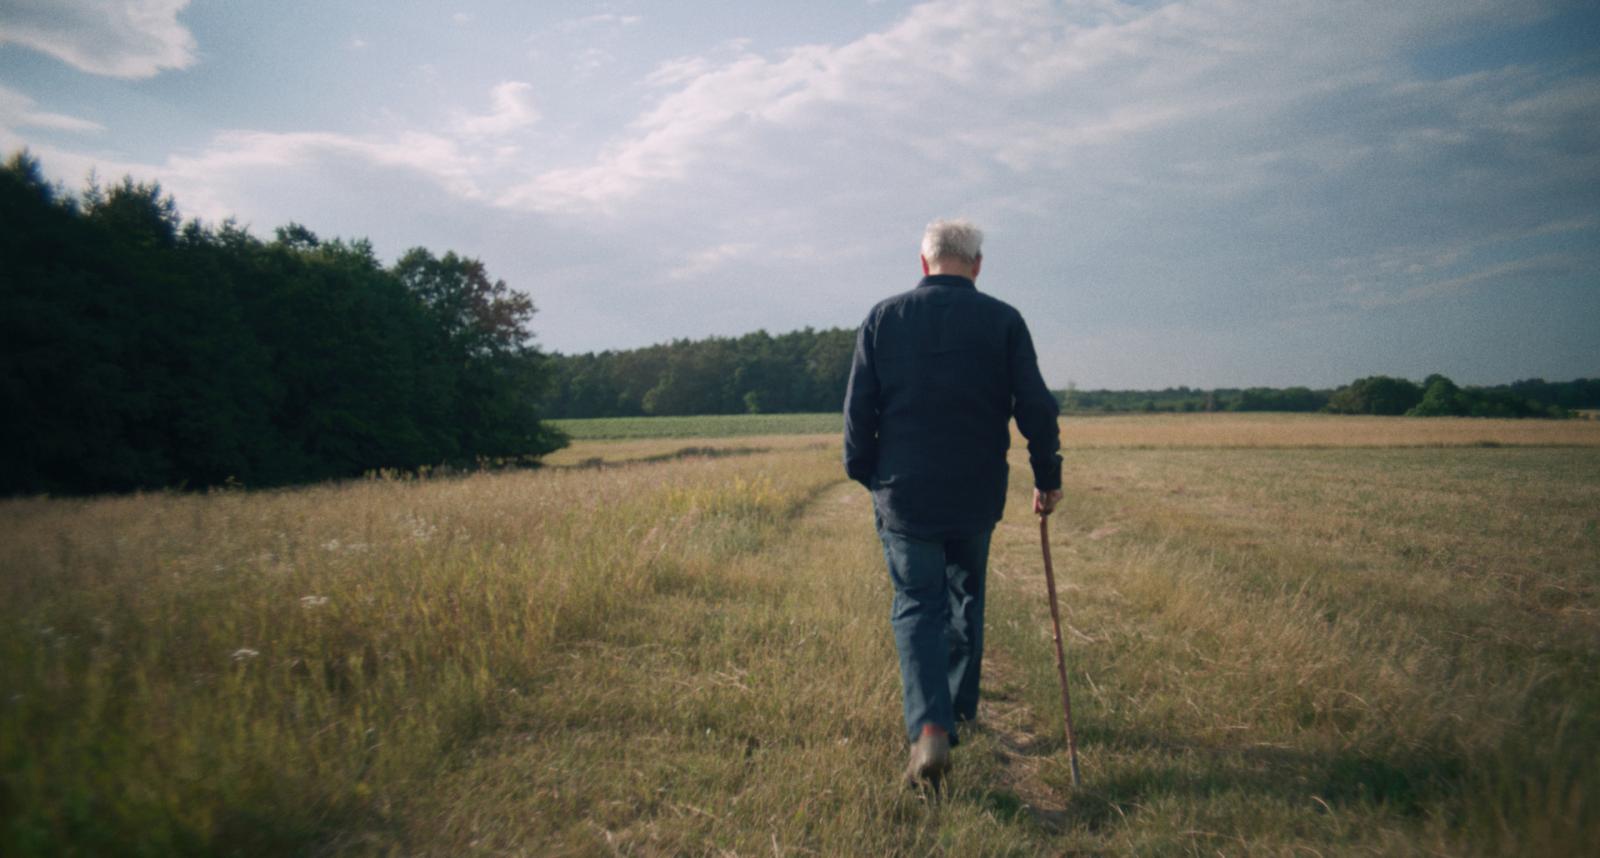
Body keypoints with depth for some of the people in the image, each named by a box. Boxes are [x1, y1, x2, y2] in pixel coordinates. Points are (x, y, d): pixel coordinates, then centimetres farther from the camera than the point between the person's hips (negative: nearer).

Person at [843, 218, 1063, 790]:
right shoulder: (1003, 320, -3)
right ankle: (959, 710, 32)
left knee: (917, 605, 4)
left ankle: (930, 727, -14)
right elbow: (1036, 409, -4)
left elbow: (859, 409, -1)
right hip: (976, 496, 1)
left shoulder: (884, 317, -1)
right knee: (965, 598, 20)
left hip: (904, 493, -1)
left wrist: (865, 474, 13)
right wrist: (1047, 477, 9)